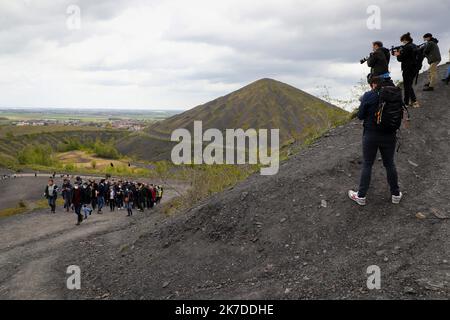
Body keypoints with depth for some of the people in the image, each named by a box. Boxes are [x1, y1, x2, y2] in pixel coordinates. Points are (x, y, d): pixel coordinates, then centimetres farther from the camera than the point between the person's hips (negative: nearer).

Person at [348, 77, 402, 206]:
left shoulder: (368, 96, -13)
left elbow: (360, 116, -8)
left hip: (371, 135, -3)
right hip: (390, 136, 3)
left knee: (367, 165, 9)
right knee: (390, 164, 16)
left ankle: (361, 196, 16)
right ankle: (396, 194, 27)